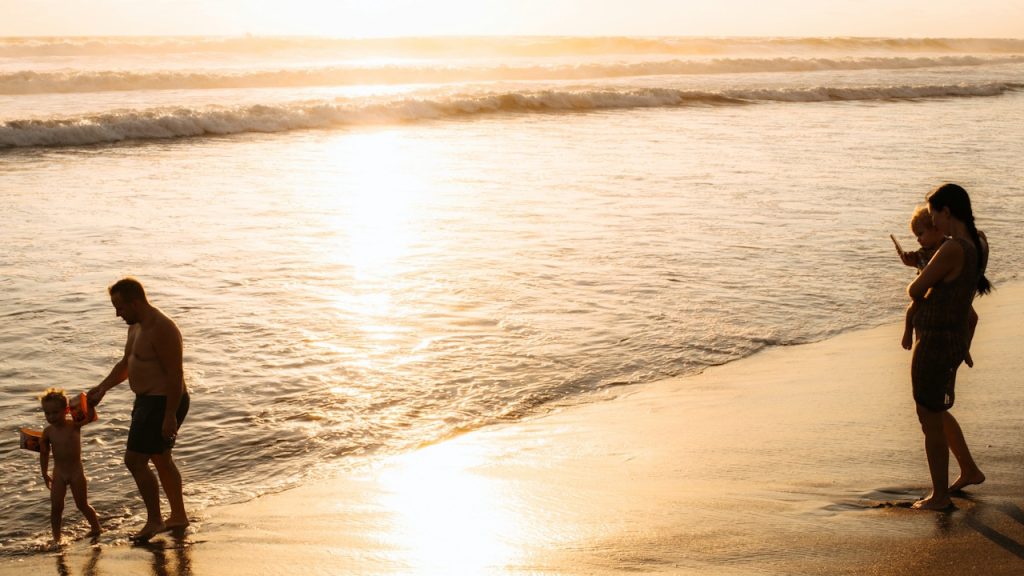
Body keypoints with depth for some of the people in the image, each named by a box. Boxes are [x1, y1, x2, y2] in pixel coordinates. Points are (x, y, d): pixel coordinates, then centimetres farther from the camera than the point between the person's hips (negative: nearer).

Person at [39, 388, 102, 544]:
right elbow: (44, 453, 8)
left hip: (77, 472, -2)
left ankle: (96, 528, 27)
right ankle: (56, 538, 11)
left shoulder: (74, 426, -11)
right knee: (56, 507, 0)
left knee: (82, 505, 7)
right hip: (59, 473, 2)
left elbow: (90, 418, -28)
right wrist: (45, 474, 11)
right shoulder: (48, 432, -4)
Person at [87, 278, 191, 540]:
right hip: (148, 400, 11)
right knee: (160, 459, 20)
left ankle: (154, 521, 4)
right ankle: (178, 516, 32)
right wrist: (102, 388, 9)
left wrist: (170, 416, -25)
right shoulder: (137, 326, 9)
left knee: (134, 460, -8)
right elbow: (125, 364, 20)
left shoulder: (161, 330, -24)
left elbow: (175, 375, -25)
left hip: (164, 403, -11)